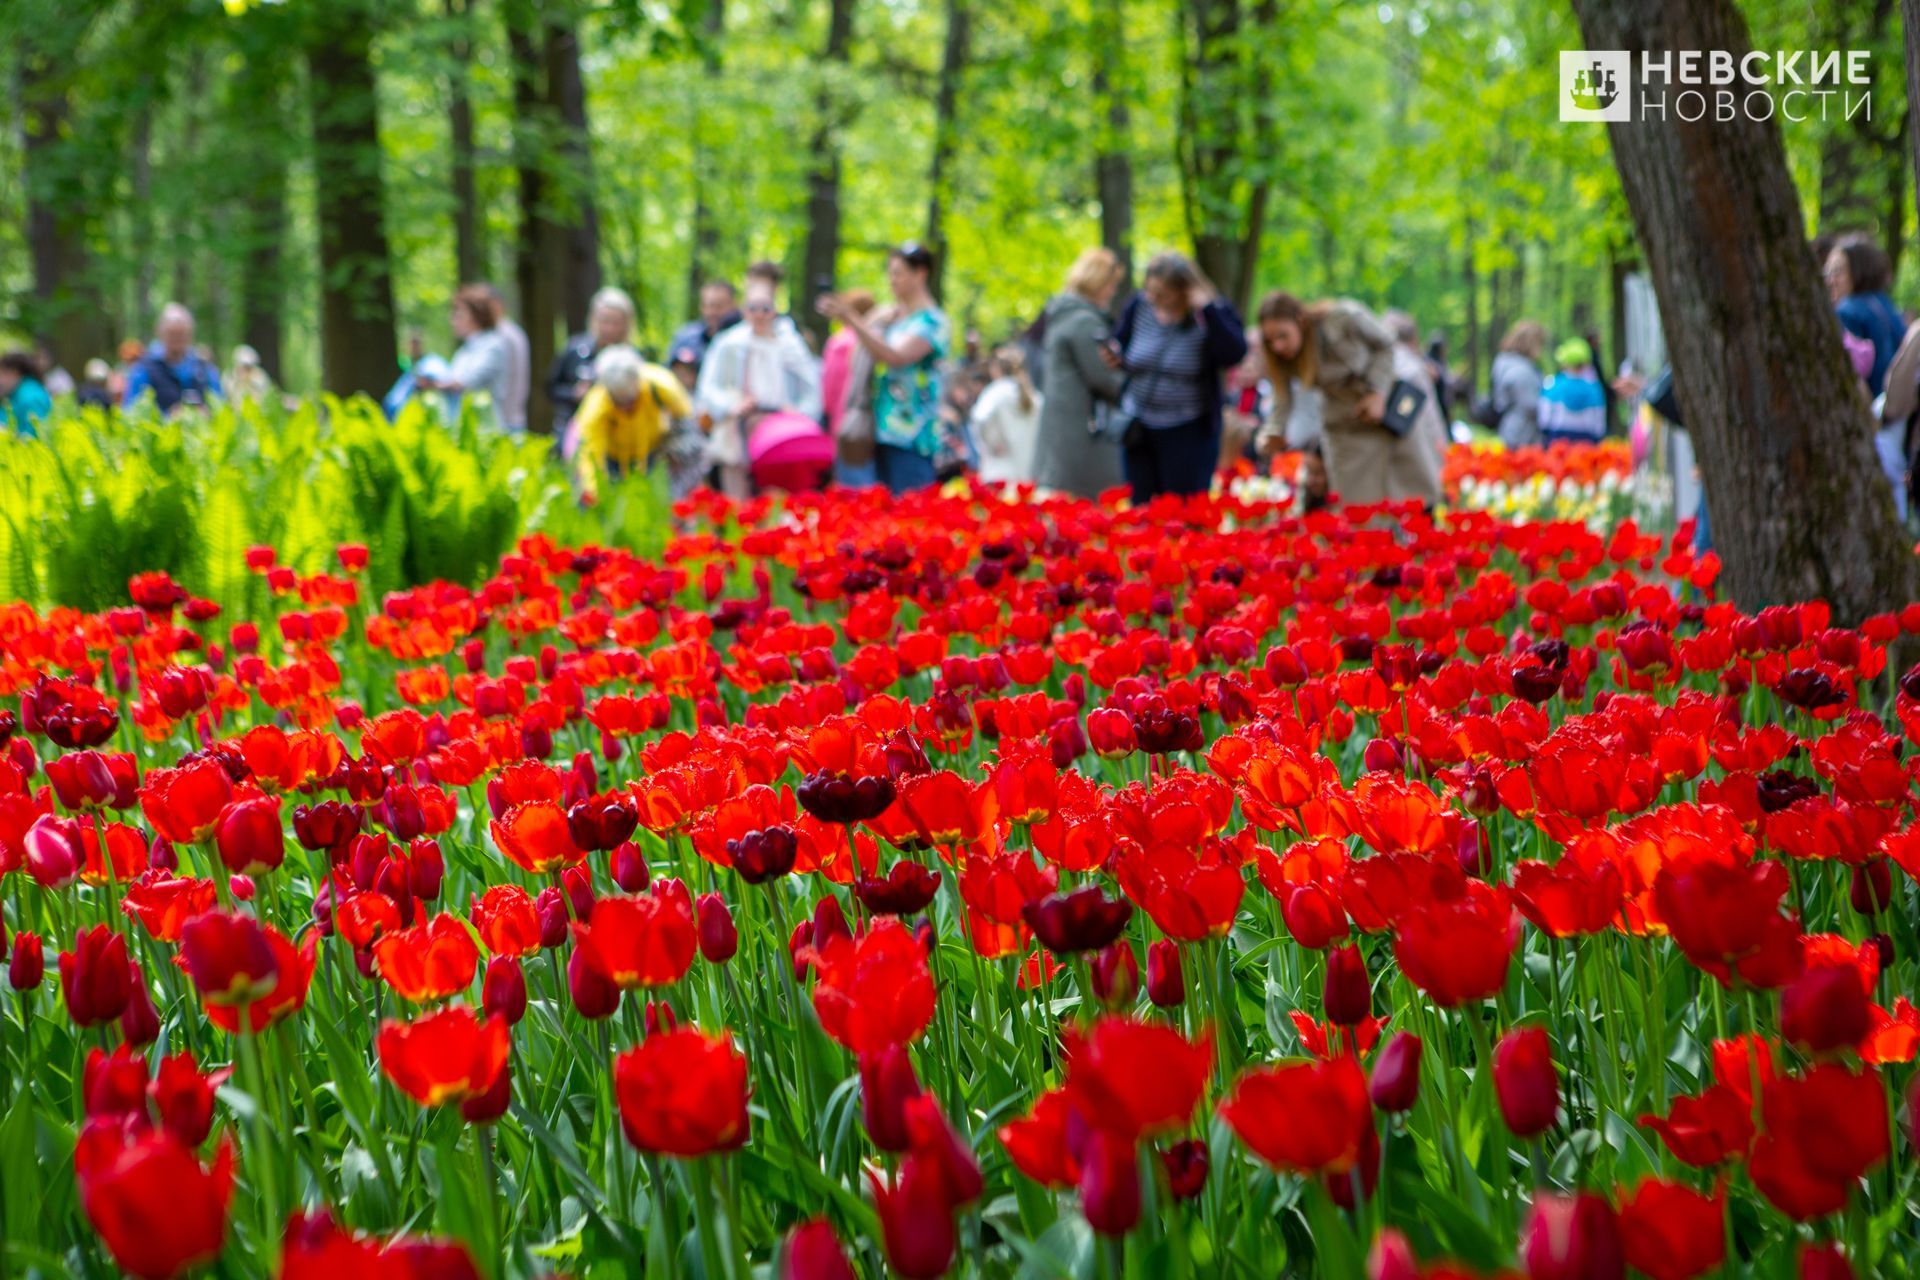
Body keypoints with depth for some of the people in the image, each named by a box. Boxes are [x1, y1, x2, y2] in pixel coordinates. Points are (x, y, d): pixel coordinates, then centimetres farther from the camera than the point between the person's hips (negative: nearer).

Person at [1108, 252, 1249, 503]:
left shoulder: (1214, 313, -12)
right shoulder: (1139, 305, 0)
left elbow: (1234, 355, -28)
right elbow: (1121, 343, 14)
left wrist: (1207, 309, -30)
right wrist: (1115, 358, -10)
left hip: (1188, 432, -4)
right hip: (1138, 426, 5)